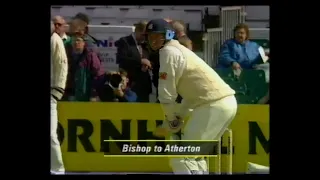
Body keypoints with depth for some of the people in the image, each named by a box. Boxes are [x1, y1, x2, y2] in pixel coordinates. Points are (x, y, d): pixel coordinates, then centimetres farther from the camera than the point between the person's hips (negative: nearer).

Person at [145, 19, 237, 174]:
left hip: (214, 105, -10)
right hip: (226, 102, 10)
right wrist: (178, 116, 18)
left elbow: (166, 93, -9)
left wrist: (171, 120, 6)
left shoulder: (169, 52, -6)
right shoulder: (178, 49, 24)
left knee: (181, 158, -10)